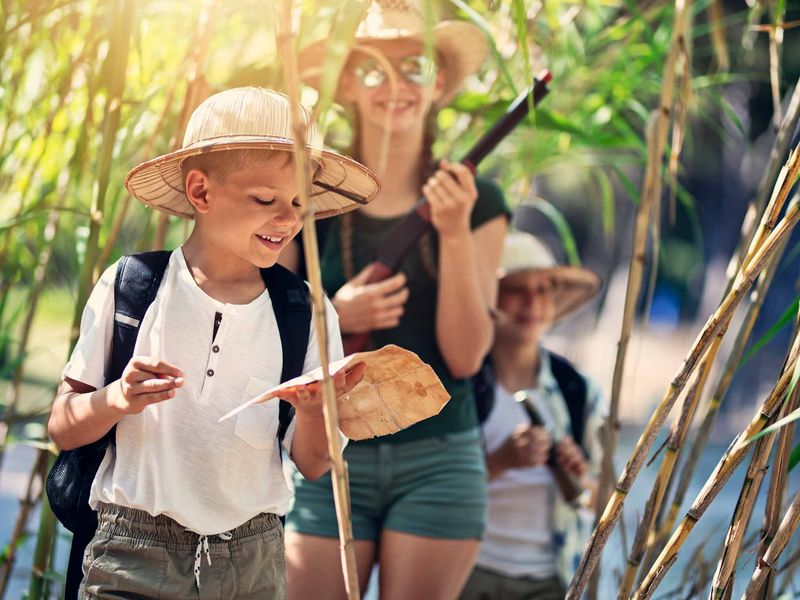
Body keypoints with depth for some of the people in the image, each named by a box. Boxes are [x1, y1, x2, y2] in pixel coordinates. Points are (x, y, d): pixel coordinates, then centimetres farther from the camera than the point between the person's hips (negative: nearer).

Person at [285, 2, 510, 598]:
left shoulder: (475, 202, 3)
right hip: (329, 460, 0)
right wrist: (332, 316, -14)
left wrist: (454, 234, -13)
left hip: (438, 463, 0)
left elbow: (466, 356, -3)